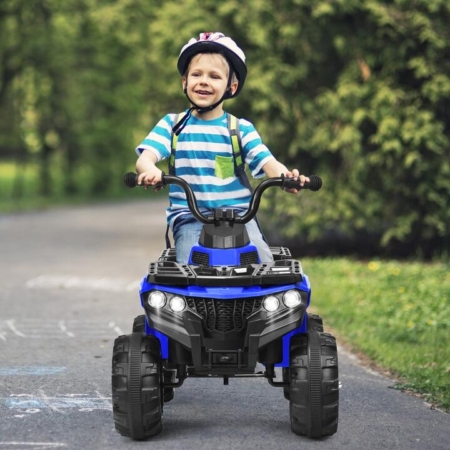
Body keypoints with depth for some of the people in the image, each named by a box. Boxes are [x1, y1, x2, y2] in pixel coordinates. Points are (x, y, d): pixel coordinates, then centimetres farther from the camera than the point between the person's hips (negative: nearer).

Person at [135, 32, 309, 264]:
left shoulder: (241, 129, 8)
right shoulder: (172, 124, 8)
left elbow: (267, 162, -3)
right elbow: (145, 157, -5)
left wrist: (286, 176, -28)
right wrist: (150, 171, -31)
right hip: (189, 217, -1)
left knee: (264, 263, -21)